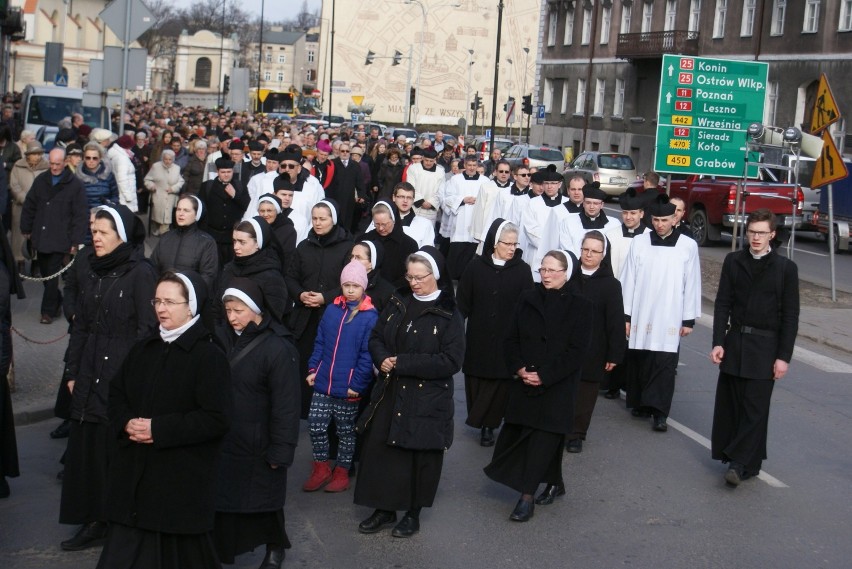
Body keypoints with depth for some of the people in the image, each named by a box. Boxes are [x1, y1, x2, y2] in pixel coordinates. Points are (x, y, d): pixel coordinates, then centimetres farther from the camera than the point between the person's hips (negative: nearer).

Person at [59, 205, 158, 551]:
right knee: (86, 447, 7)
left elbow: (147, 329, -12)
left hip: (124, 378, -6)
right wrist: (72, 373, 11)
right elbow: (80, 327, 14)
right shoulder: (93, 273, 11)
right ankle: (94, 521, 17)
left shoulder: (140, 273, -9)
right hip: (91, 377, 7)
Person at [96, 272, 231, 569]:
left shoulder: (209, 355, -12)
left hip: (183, 478, -6)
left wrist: (159, 430, -19)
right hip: (134, 472, 6)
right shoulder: (144, 349, 11)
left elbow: (216, 419, -17)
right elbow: (117, 393, 18)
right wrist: (126, 424, -4)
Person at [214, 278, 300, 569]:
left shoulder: (278, 348, -16)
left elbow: (285, 405, -15)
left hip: (257, 445, -4)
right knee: (219, 495, 9)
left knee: (262, 498, 11)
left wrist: (280, 451, -15)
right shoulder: (220, 337, 1)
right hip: (220, 439, 5)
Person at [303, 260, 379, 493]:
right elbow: (319, 343, 10)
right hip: (323, 383, 4)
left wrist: (357, 384, -17)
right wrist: (313, 369, 2)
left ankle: (342, 472, 26)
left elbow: (367, 354, -14)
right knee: (315, 425, 5)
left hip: (348, 389, -4)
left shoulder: (370, 317, -11)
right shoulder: (331, 310, 4)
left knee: (345, 431, 11)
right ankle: (321, 469, 23)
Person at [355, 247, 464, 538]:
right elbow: (376, 337, 14)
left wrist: (402, 363, -19)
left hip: (427, 399, -5)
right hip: (390, 393, 5)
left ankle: (413, 514, 24)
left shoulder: (448, 314, -10)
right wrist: (381, 359, -10)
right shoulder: (398, 303, 6)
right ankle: (384, 509, 23)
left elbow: (451, 361, -16)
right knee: (378, 450, 6)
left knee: (420, 457, 6)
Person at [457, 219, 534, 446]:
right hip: (479, 338, 1)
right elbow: (463, 302, 1)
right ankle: (481, 423, 23)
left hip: (508, 340, -1)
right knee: (477, 383, 7)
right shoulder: (476, 266, -3)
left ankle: (489, 425, 14)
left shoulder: (522, 270, -4)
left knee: (500, 383, 1)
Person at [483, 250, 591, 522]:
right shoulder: (527, 299, 6)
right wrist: (519, 368, -9)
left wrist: (544, 375, -14)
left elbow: (577, 351, -9)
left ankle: (527, 496, -2)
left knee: (543, 437, -5)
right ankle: (554, 483, 27)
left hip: (557, 387, -4)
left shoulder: (579, 306, -4)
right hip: (524, 383, 4)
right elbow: (511, 339, 7)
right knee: (514, 434, 8)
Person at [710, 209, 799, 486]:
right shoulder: (733, 261, 5)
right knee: (729, 403, 6)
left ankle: (741, 463, -3)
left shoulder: (785, 268, -2)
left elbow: (790, 315, -2)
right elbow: (722, 304, 5)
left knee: (755, 407, -5)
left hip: (765, 347, -3)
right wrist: (718, 342, -2)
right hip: (735, 342, 3)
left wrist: (784, 356, -6)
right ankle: (738, 456, 18)